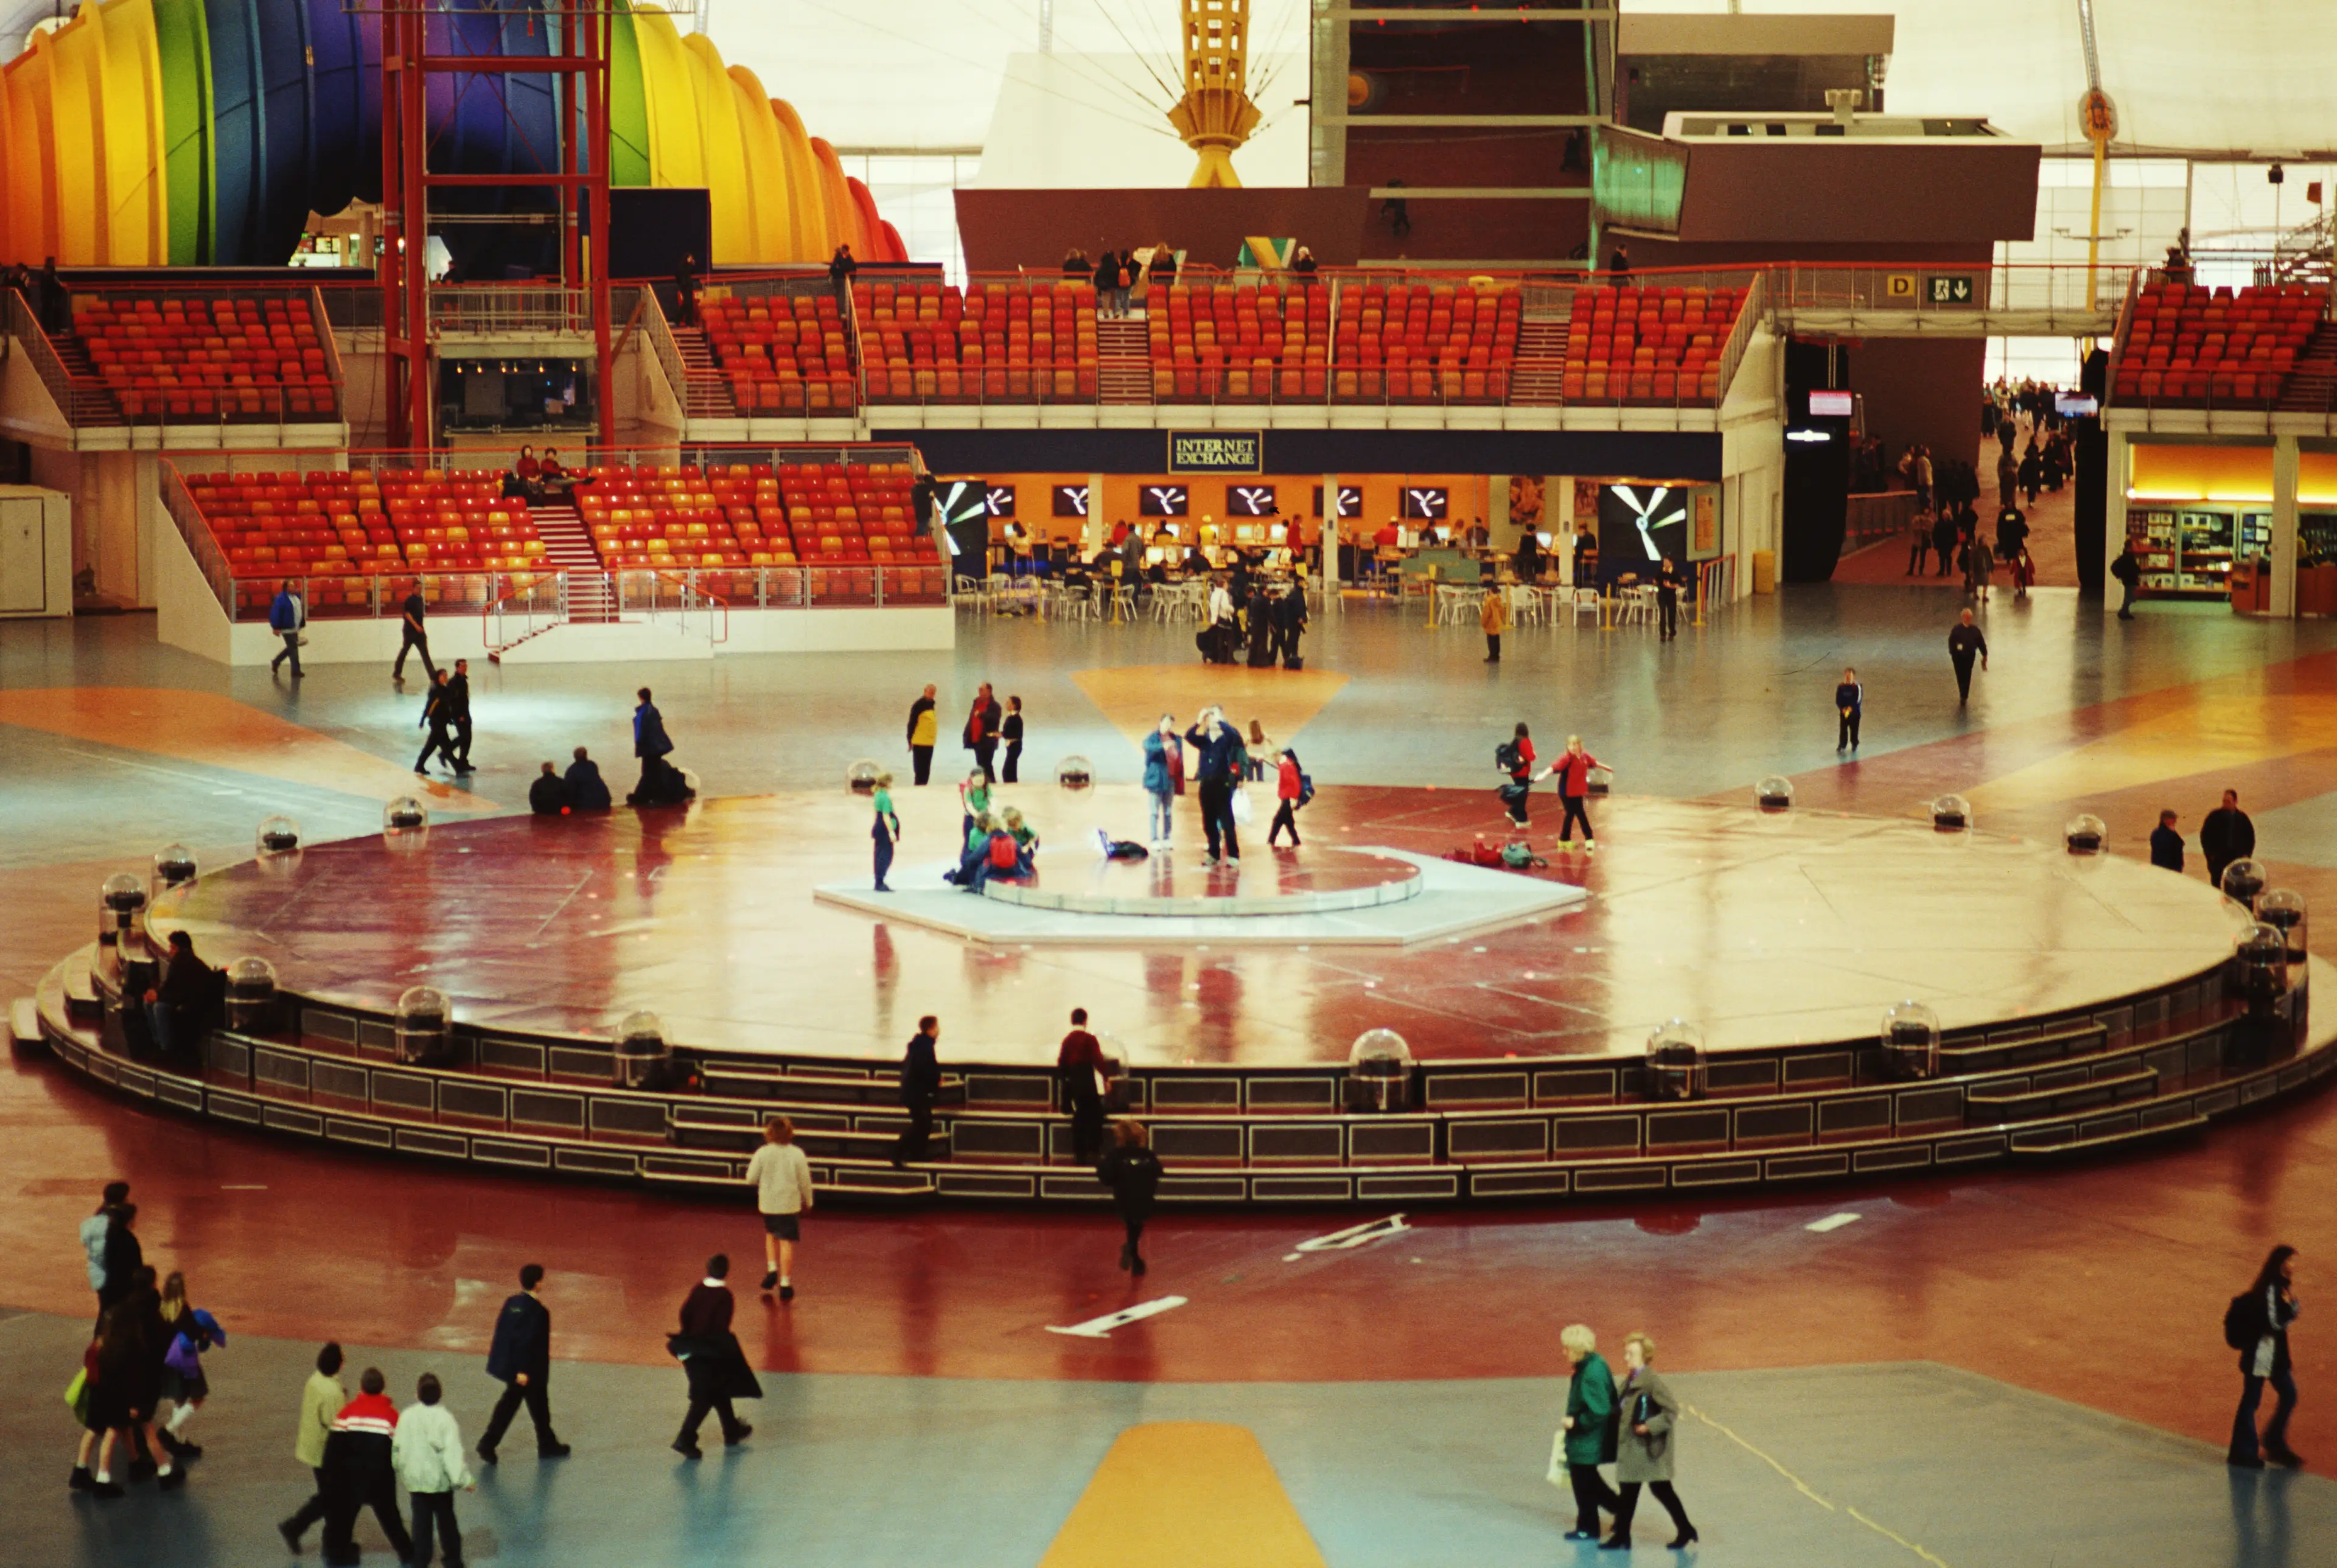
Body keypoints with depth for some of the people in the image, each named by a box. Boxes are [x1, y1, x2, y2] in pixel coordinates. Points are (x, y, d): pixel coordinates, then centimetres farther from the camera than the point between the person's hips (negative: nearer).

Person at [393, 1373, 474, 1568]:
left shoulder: (408, 1416, -8)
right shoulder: (445, 1418, -17)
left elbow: (398, 1447, 1)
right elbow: (452, 1451, -21)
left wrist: (402, 1471, 18)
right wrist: (464, 1479, -19)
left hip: (416, 1479, 2)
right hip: (440, 1479, -2)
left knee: (421, 1522, 9)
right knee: (446, 1520, 14)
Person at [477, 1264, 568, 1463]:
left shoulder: (511, 1303, 0)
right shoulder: (537, 1310, -22)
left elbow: (501, 1330, 7)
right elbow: (529, 1342, -24)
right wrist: (524, 1371, -21)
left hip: (509, 1364, 7)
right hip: (530, 1369, -7)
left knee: (509, 1403, 17)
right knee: (539, 1407, 11)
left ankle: (488, 1443, 11)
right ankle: (548, 1446, 28)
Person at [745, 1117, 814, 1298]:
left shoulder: (762, 1154, -10)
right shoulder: (797, 1154, -9)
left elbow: (751, 1179, -6)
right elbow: (804, 1181, -3)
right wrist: (808, 1202, 12)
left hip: (768, 1204, 1)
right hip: (790, 1204, -1)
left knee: (771, 1234, 27)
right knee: (787, 1242, 3)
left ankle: (772, 1268, 13)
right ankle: (785, 1284, 4)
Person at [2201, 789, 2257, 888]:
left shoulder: (2242, 818, 4)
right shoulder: (2215, 816, -2)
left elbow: (2250, 837, 13)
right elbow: (2205, 835, 2)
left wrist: (2247, 854, 3)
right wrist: (2210, 853, -4)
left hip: (2236, 857, 1)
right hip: (2217, 857, -1)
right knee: (2216, 884, 2)